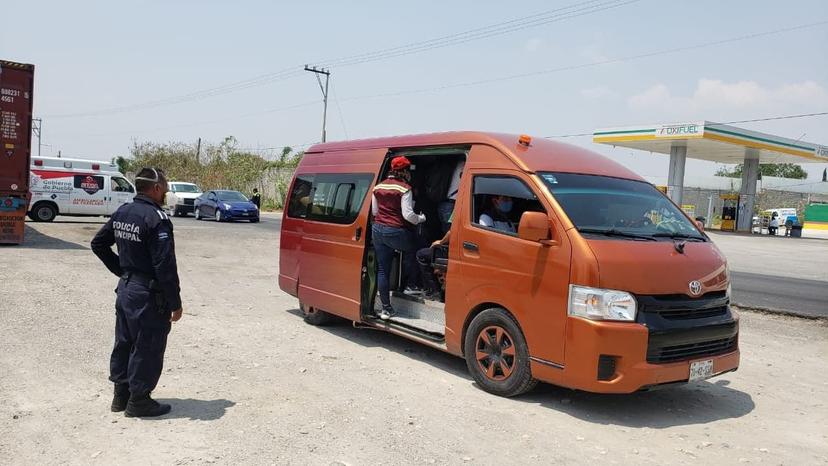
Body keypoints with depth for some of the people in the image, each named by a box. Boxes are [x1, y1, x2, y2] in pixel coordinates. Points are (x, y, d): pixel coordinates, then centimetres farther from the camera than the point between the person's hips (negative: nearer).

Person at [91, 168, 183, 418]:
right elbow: (165, 266, -23)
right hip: (148, 295, -9)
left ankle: (121, 394, 31)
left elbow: (98, 243, 18)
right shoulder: (156, 218, -21)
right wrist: (175, 303, -17)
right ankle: (139, 400, 13)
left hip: (125, 289, 9)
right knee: (147, 349, 3)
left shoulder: (122, 212, 6)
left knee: (124, 343, 19)